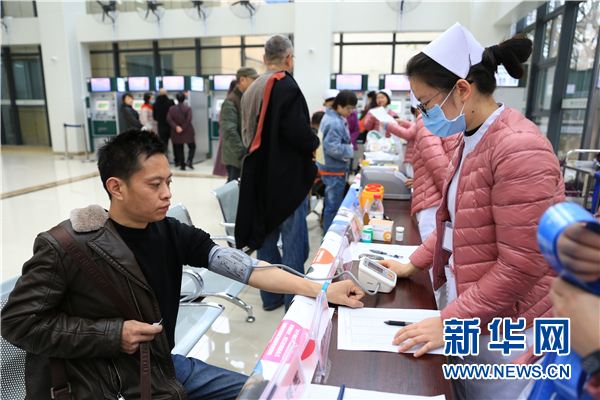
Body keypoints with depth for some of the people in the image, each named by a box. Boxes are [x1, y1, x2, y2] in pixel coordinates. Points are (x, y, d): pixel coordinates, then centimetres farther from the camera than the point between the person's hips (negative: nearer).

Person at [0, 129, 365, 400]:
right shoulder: (65, 248, -19)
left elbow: (236, 264, -15)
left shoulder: (170, 232, -6)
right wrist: (111, 333, -20)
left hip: (161, 365, 6)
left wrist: (323, 290, -22)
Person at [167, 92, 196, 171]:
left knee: (179, 149, 10)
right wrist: (183, 128, -10)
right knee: (192, 147, 11)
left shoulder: (172, 108, 2)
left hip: (176, 133, 3)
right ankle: (189, 161, -7)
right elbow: (188, 119, -15)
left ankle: (182, 165, 9)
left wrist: (176, 127, -14)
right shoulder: (188, 108, -7)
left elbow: (168, 119, -8)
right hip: (187, 132, -3)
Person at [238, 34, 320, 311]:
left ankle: (270, 297, 27)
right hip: (288, 178, -8)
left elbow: (248, 134, 13)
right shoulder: (286, 87, -14)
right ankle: (293, 303, 11)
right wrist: (314, 143, -4)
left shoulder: (251, 90, 11)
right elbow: (298, 131, -23)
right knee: (293, 241, 2)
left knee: (266, 234, 15)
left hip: (260, 178, 8)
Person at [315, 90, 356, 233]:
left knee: (331, 204, 21)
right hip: (335, 170, -10)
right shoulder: (335, 123, -23)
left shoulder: (329, 116, 8)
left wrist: (347, 146, 6)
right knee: (333, 206, 1)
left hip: (328, 167, 10)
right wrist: (349, 150, -14)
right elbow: (333, 148, -29)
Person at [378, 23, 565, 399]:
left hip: (506, 335, -8)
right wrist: (414, 264, 10)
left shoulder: (519, 149, -23)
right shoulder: (470, 140, 6)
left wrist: (449, 322, -18)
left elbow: (522, 265, -23)